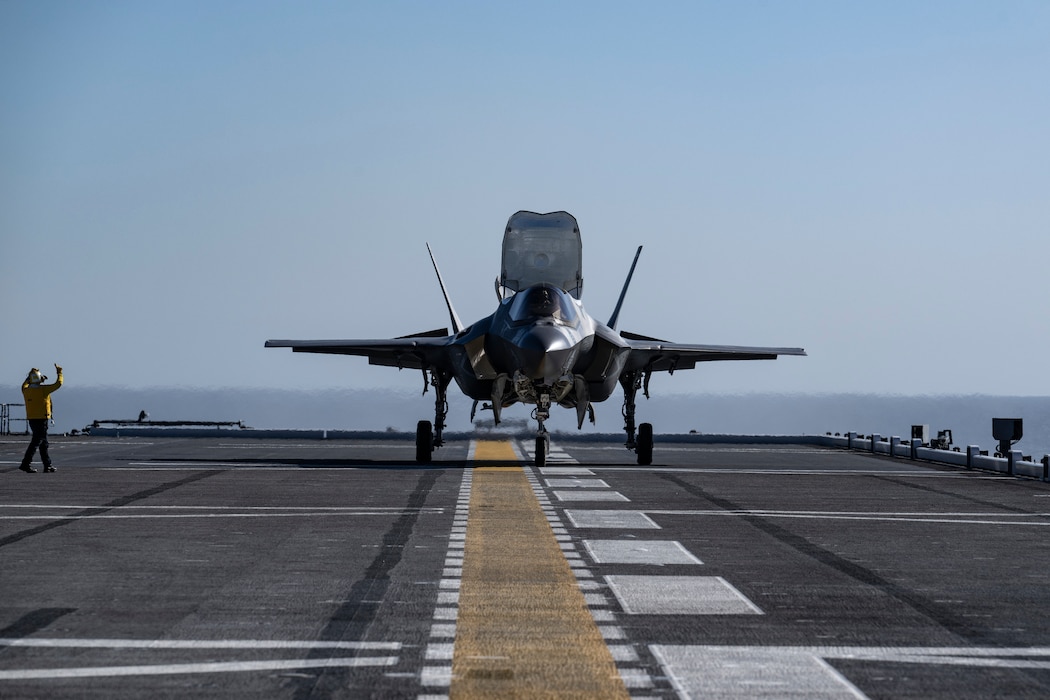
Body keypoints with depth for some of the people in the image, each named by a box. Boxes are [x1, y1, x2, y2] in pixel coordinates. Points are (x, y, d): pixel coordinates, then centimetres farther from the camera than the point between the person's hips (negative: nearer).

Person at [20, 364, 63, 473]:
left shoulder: (26, 390, 5)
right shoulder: (43, 389, -13)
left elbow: (24, 385, 31)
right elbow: (58, 384, -6)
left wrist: (30, 375, 36)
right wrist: (59, 372, 8)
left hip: (31, 419, 7)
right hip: (41, 419, -7)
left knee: (44, 443, 14)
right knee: (36, 442, -7)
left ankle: (48, 465, 17)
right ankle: (25, 464, -13)